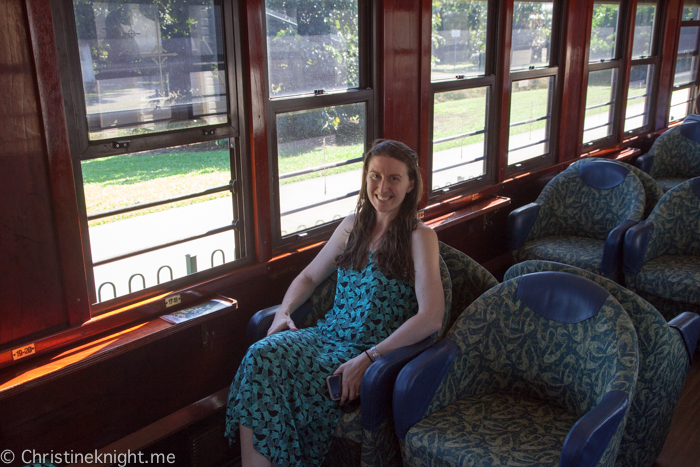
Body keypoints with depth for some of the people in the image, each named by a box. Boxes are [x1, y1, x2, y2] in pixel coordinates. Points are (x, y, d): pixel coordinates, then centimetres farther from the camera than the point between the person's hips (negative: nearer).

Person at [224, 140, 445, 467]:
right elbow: (310, 276, 23)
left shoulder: (420, 237, -4)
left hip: (376, 352, -5)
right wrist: (284, 312, 2)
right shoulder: (353, 225, 13)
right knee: (262, 355, -25)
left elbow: (432, 317, -15)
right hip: (327, 334, 5)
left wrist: (368, 358, -21)